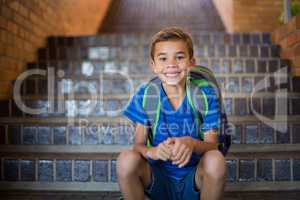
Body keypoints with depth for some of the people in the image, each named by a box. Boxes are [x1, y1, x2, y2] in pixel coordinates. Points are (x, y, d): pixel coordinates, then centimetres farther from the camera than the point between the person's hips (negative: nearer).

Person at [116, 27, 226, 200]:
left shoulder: (205, 95, -8)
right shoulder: (145, 95, -6)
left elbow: (212, 145, -11)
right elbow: (138, 144, -8)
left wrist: (192, 143, -35)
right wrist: (152, 151, -33)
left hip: (194, 180, 0)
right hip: (158, 181, 0)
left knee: (215, 159, -31)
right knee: (127, 159, -28)